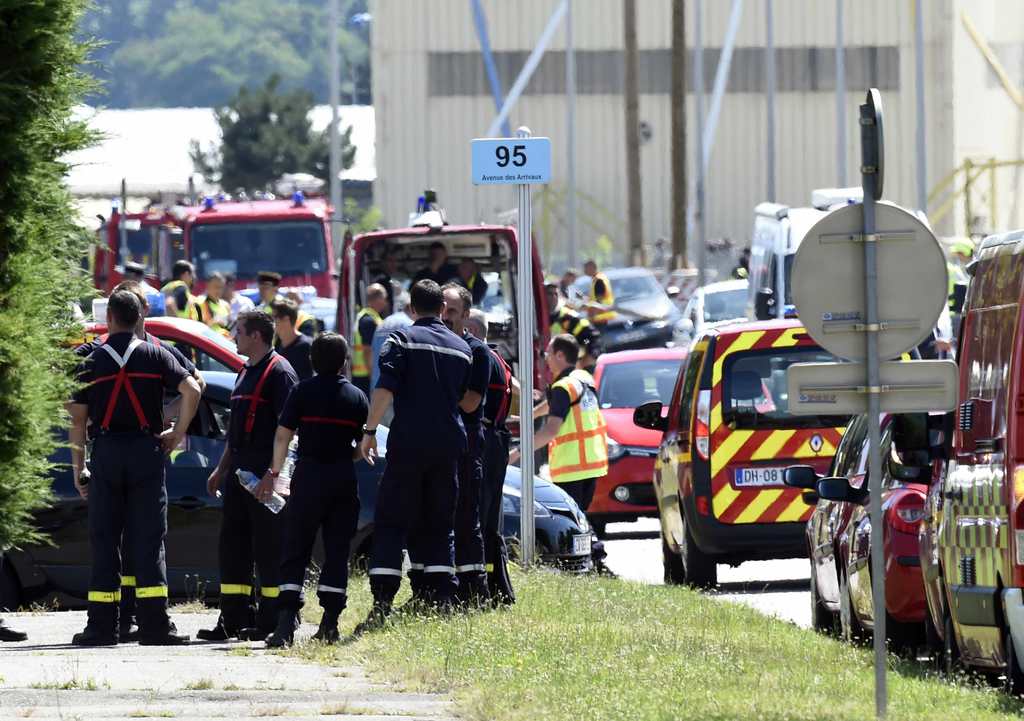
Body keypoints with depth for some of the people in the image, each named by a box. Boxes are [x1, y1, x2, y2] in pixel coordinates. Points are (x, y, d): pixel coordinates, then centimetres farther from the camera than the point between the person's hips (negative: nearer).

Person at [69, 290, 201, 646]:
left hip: (106, 453, 0)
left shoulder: (93, 362, 4)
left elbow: (77, 418, 3)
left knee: (104, 540, 4)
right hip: (146, 450, 0)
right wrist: (178, 433, 3)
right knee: (148, 540, 0)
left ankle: (102, 625, 1)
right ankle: (154, 624, -7)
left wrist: (77, 468, 7)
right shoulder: (155, 355, 3)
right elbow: (191, 390, -8)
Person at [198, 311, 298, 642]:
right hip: (239, 473, 10)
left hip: (265, 477, -10)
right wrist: (222, 469, 24)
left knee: (268, 547, -5)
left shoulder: (279, 372, -10)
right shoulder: (246, 372, 19)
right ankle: (234, 619, 12)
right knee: (232, 544, 9)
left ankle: (269, 622, -2)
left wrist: (273, 474, -23)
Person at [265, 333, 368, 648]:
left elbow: (283, 435, -5)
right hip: (345, 478, 2)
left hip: (309, 475, -2)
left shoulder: (303, 391, -1)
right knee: (337, 551, 8)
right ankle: (329, 624, 4)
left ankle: (286, 624, -11)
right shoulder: (357, 397, 5)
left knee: (295, 551, 1)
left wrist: (276, 471, 4)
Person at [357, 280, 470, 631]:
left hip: (409, 441, -4)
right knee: (439, 526, 11)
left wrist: (369, 431, -9)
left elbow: (385, 389, -12)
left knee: (391, 525, -3)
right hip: (449, 444, 4)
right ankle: (442, 603, 4)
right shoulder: (461, 348, 13)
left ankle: (382, 605, -13)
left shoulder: (402, 339, -1)